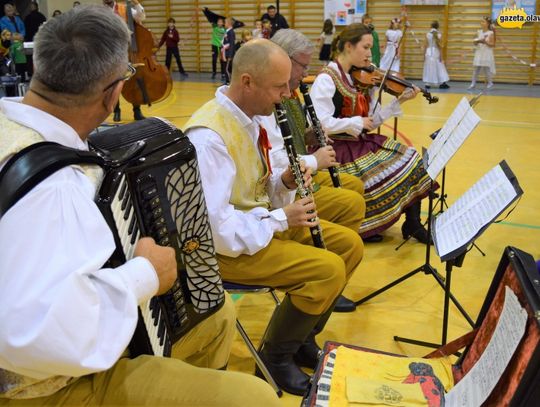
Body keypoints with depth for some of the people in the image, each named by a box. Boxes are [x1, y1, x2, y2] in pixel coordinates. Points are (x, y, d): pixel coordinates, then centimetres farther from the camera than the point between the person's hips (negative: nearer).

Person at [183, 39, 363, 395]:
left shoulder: (252, 115, 3)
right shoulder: (208, 135, -26)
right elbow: (214, 226, -29)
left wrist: (285, 182, -7)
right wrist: (280, 218, -20)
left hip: (263, 218, 9)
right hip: (227, 245, -9)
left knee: (350, 245, 6)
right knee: (328, 269, -21)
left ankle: (303, 336, 20)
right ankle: (275, 356, 3)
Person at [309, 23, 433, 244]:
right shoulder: (326, 79, -14)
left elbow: (371, 121, 9)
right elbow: (321, 123, -23)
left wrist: (399, 101, 0)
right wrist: (356, 122, -18)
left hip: (363, 143, 8)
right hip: (339, 150, -8)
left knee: (412, 161, -4)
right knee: (384, 178, -23)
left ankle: (413, 224, 7)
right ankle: (366, 228, 3)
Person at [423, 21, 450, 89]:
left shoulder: (428, 34, 1)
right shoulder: (438, 34, -5)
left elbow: (425, 45, 1)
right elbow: (438, 45, -9)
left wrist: (424, 54, 8)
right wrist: (440, 54, -5)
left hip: (428, 52, 2)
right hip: (435, 52, -2)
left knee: (428, 68, 6)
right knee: (439, 68, 3)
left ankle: (427, 84, 3)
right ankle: (442, 83, 2)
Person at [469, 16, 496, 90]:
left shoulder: (491, 33, -6)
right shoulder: (479, 32, 8)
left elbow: (493, 44, -8)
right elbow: (475, 43, 12)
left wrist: (485, 42, -20)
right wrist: (476, 42, -10)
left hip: (487, 54, -4)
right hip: (479, 53, 5)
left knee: (486, 69, -2)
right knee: (475, 68, 0)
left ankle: (490, 83, 15)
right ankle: (473, 84, 4)